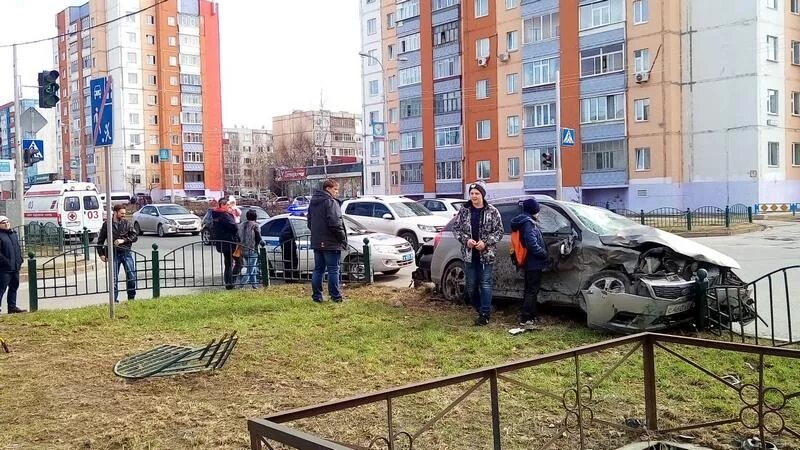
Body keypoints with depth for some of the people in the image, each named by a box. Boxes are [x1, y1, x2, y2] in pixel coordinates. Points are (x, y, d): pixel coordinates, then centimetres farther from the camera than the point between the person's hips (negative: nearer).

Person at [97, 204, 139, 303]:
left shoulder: (126, 223, 6)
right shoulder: (107, 224, 3)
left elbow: (135, 236, 0)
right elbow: (100, 240, 9)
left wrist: (123, 240, -12)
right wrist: (101, 254, 3)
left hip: (126, 253, 1)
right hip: (114, 254, -1)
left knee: (132, 276, -1)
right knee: (114, 278, 2)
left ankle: (131, 297, 12)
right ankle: (114, 299, 10)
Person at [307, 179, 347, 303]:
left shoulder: (313, 202, 13)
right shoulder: (331, 202, -15)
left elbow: (310, 223, 19)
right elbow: (335, 223, -21)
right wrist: (343, 238, -11)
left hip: (317, 242, 8)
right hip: (331, 243, -8)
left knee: (318, 269, 12)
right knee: (333, 270, -2)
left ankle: (316, 296, 13)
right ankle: (335, 296, 0)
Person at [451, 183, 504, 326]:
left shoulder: (492, 212, -2)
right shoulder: (464, 211, 5)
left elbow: (499, 231, -3)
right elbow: (456, 228, 7)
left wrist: (485, 242, -15)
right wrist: (466, 240, -10)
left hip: (486, 254, -3)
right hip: (469, 254, 3)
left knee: (485, 284, -4)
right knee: (470, 286, 9)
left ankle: (484, 314, 2)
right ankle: (481, 309, 28)